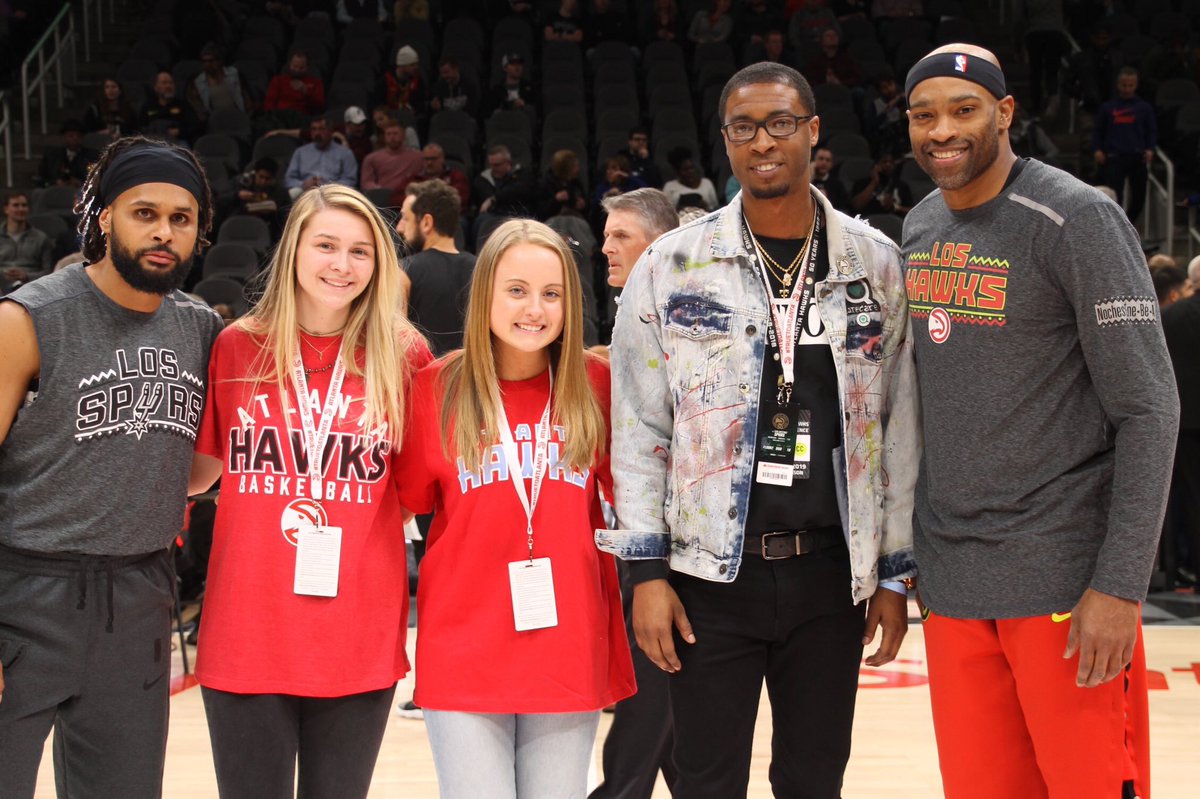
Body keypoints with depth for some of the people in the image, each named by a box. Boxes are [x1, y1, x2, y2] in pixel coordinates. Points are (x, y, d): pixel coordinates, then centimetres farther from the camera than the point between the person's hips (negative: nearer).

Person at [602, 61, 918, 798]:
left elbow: (900, 426, 6)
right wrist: (647, 570, -5)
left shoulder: (876, 265, 3)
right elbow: (640, 428, 0)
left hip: (831, 571, 1)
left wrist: (895, 573, 4)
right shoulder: (673, 266, 0)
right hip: (710, 571, -1)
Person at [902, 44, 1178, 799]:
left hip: (1062, 576, -6)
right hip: (951, 572, 6)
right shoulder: (920, 227, 9)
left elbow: (1148, 409, -13)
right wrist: (916, 551, 13)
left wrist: (1121, 586, -18)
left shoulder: (1078, 220, -12)